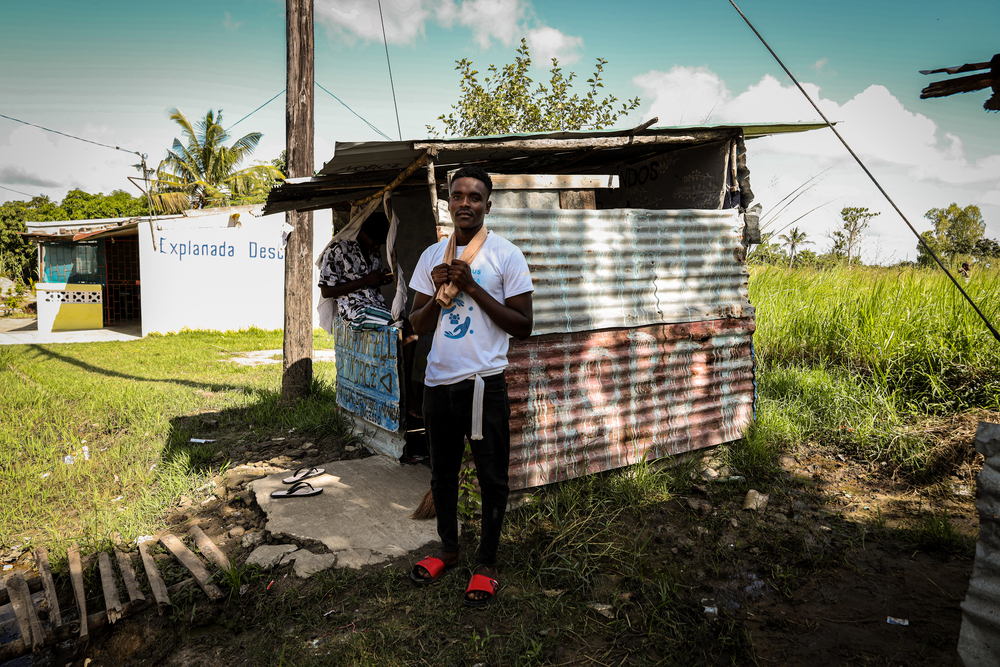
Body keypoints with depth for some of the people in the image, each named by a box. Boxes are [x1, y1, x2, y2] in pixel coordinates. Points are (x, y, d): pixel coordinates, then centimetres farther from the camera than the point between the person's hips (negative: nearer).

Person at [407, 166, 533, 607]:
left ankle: (487, 563, 23)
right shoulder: (432, 256, 9)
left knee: (491, 476, 6)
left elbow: (523, 326, -10)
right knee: (442, 472, 18)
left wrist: (472, 288, -17)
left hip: (484, 382, -5)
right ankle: (448, 549, 37)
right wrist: (439, 292, -10)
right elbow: (418, 325, 10)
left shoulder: (506, 255, -6)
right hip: (438, 381, 5)